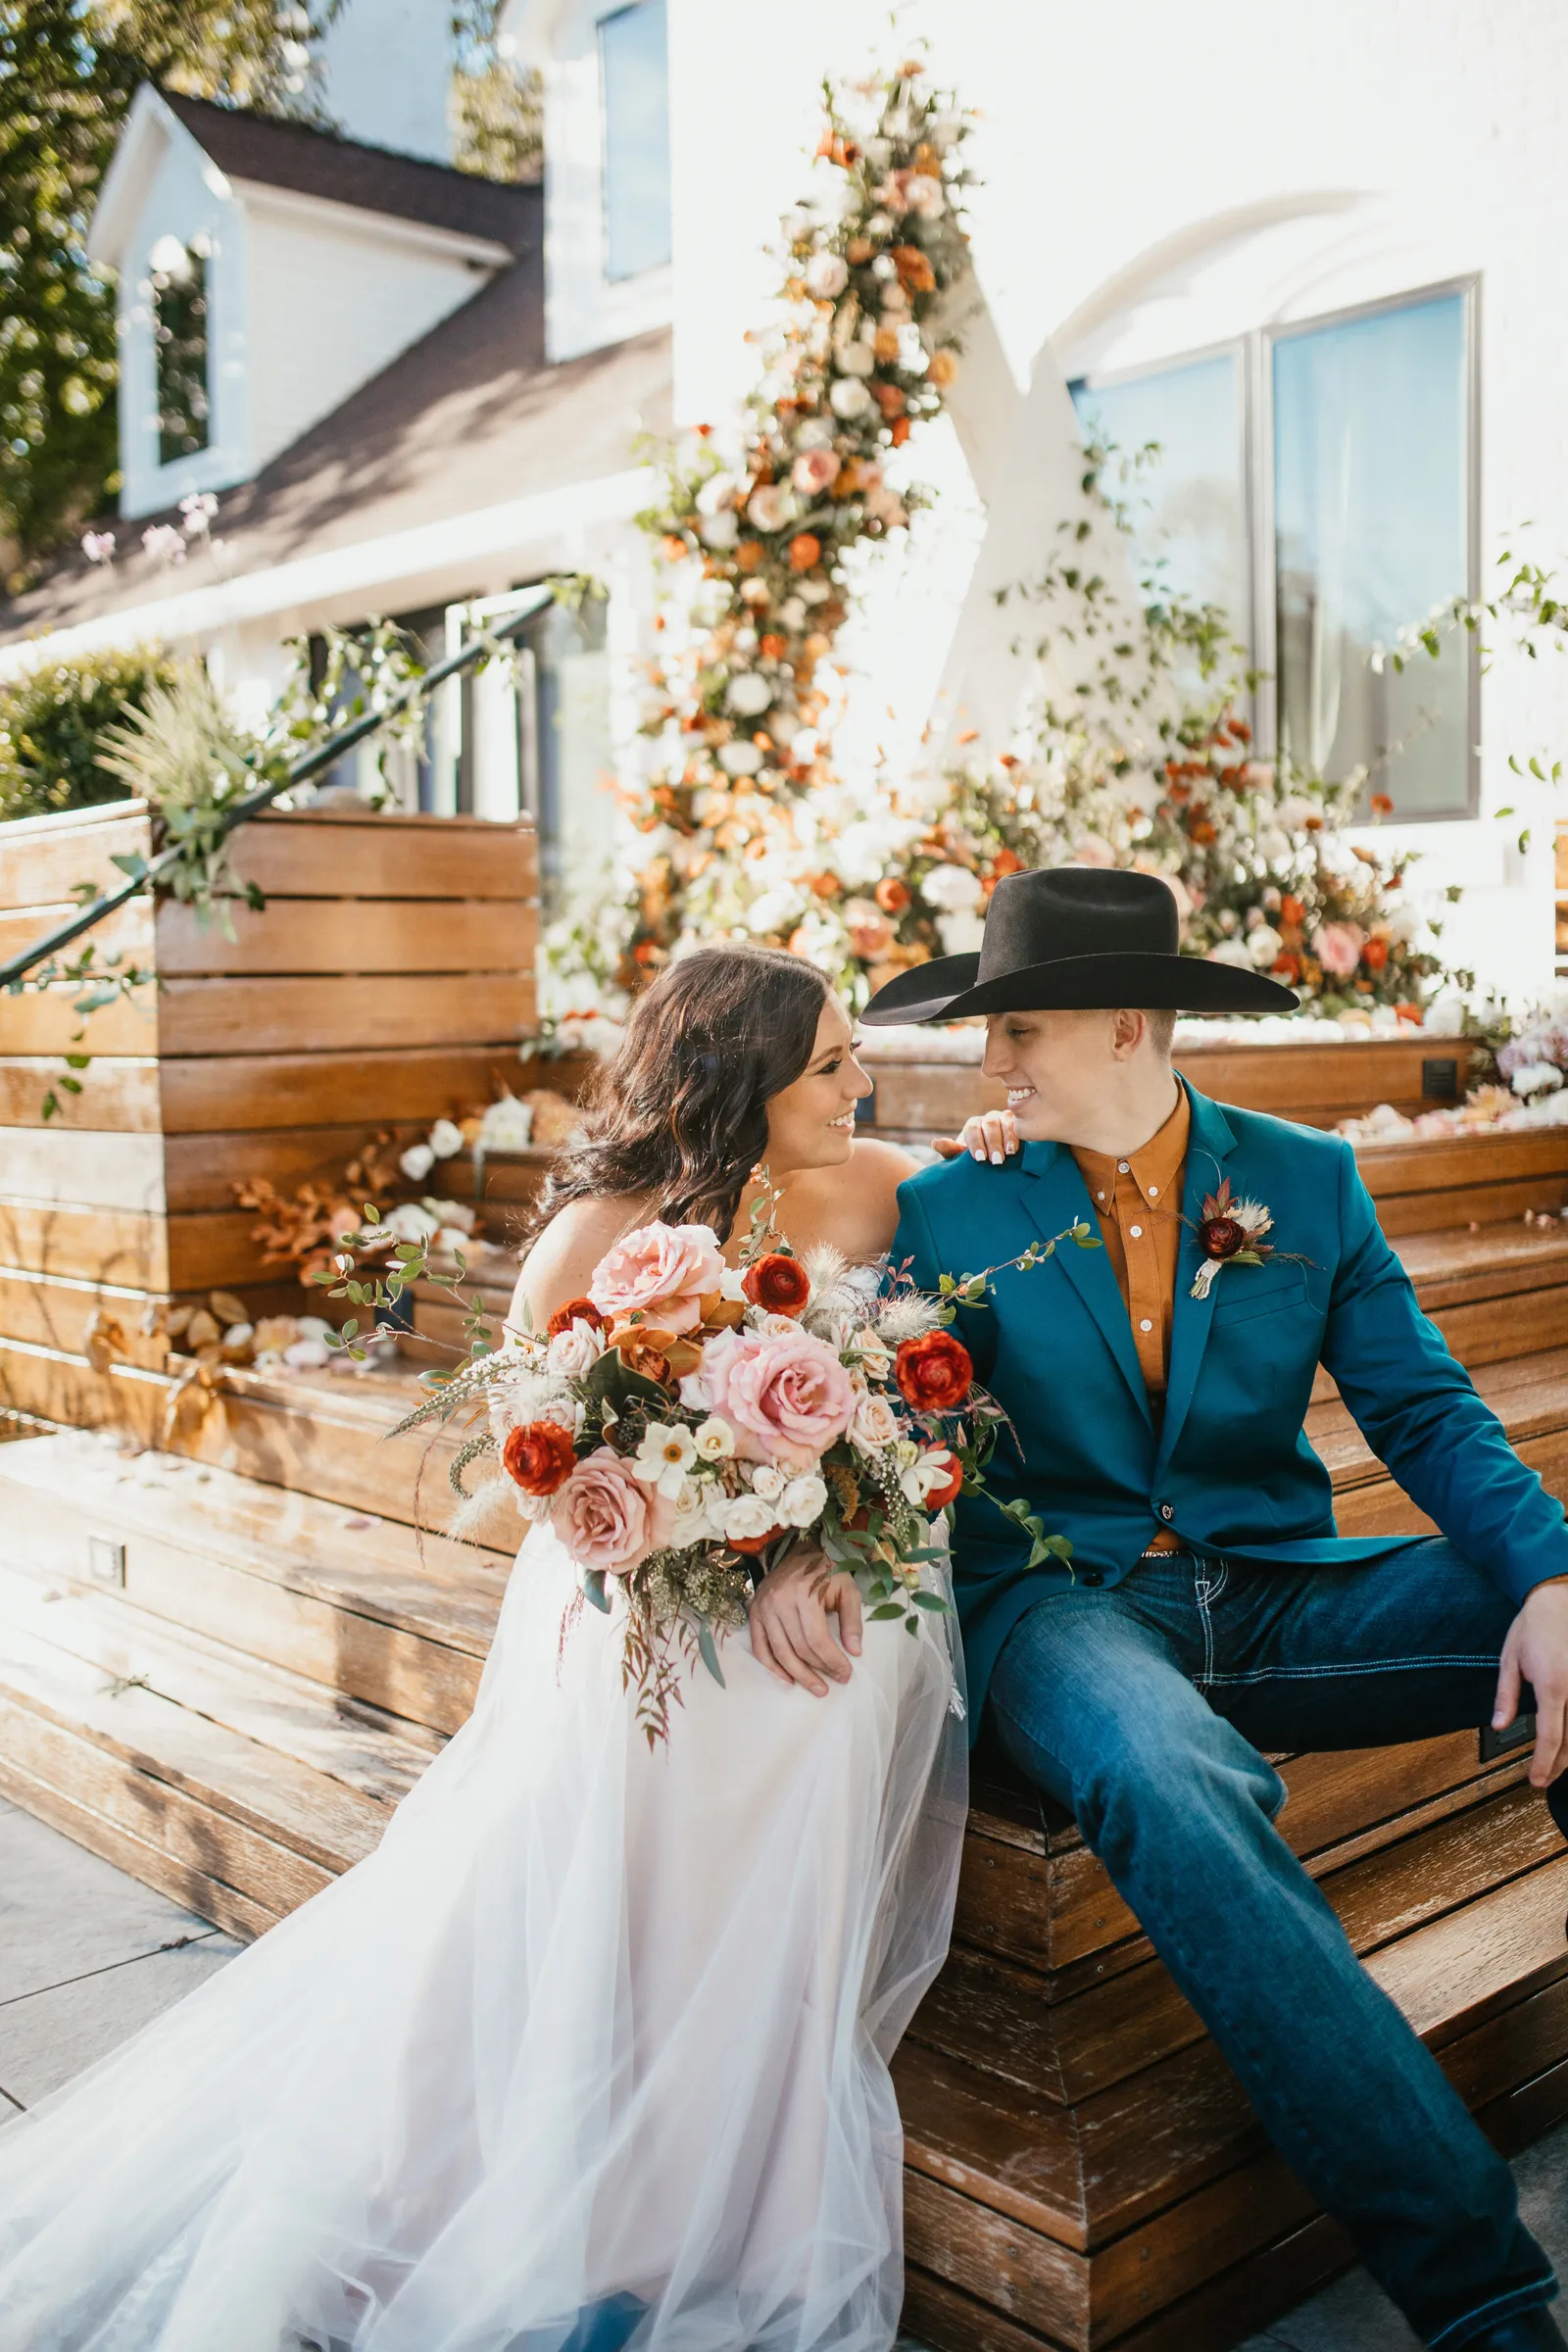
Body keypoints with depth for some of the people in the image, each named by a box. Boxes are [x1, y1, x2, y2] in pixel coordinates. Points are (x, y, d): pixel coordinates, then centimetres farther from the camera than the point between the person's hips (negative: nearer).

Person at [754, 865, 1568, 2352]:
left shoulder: (1307, 1182, 10)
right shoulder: (947, 1211, 6)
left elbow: (1424, 1409, 4)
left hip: (1275, 1590, 3)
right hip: (1065, 1603, -3)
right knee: (1172, 1784, -37)